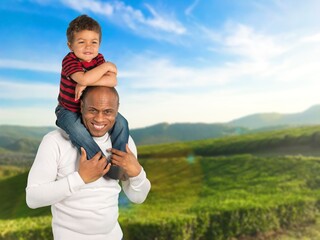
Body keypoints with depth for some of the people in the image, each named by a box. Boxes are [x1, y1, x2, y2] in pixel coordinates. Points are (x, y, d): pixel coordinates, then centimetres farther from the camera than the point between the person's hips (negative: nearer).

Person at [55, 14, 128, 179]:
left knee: (121, 123, -14)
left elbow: (112, 81, -22)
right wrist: (107, 66, -28)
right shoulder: (69, 61, -21)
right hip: (69, 111, -4)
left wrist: (86, 83, -33)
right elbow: (84, 79, -41)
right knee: (77, 130, -36)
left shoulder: (99, 59, -6)